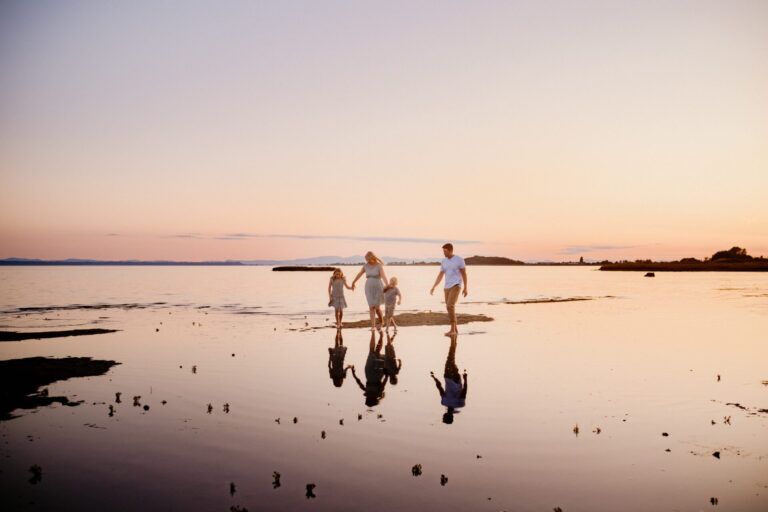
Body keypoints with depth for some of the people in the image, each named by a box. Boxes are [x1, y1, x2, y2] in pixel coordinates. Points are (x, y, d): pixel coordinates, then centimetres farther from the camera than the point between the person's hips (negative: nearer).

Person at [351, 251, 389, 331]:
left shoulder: (379, 266, -12)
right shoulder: (366, 265, 4)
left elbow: (383, 276, -26)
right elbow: (359, 274, 19)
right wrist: (353, 283, 32)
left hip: (378, 288, -4)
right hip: (369, 288, 4)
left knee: (377, 307, -2)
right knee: (371, 307, -5)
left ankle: (381, 321, 26)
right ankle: (373, 326, -4)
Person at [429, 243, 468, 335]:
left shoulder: (459, 259, -7)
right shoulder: (444, 261, 11)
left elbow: (464, 274, -5)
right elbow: (440, 276, 13)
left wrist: (465, 288, -8)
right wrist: (433, 287, 6)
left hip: (456, 286, -7)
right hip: (447, 287, 7)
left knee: (450, 306, -19)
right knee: (450, 308, 7)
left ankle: (452, 329, -13)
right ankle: (455, 329, 19)